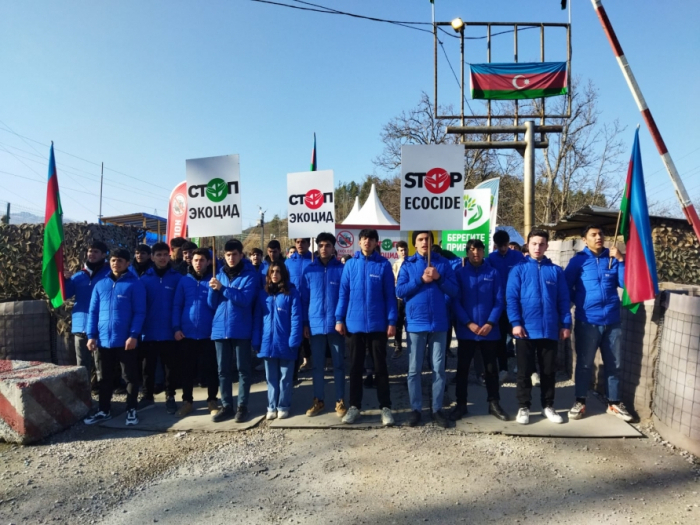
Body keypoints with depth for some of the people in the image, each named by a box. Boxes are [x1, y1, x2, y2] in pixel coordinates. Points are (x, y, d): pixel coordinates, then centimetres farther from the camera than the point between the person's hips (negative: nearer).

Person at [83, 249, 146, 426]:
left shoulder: (135, 284, -4)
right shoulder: (100, 284, 9)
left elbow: (139, 312, -8)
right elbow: (93, 311, 8)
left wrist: (133, 335, -16)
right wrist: (91, 335, 0)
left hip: (126, 340, -4)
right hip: (103, 340, 4)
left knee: (130, 377, 5)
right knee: (104, 377, 15)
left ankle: (131, 410, 17)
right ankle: (104, 411, 28)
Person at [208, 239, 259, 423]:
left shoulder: (250, 275, -2)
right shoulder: (220, 274, 13)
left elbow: (245, 299, -16)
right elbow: (212, 304, 10)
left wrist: (223, 288, -20)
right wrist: (214, 289, -9)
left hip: (241, 330, -4)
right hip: (220, 329, 5)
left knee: (243, 369, 4)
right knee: (223, 370, 8)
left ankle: (242, 406, 12)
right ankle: (226, 405, 17)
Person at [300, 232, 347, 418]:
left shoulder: (342, 269, -2)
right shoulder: (309, 270, 3)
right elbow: (304, 299, 6)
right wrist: (305, 323, 1)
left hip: (336, 324, -2)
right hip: (315, 324, 2)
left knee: (339, 364, 8)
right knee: (317, 365, 11)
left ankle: (340, 401, 19)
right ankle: (318, 401, 23)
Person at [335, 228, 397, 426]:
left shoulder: (384, 265, -1)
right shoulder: (350, 264, 3)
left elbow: (390, 295, -2)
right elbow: (343, 293, 4)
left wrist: (391, 321, -7)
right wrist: (339, 319, -2)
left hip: (378, 324, -1)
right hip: (354, 324, 2)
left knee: (380, 366, 7)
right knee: (355, 366, 11)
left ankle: (386, 407, 17)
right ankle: (354, 406, 22)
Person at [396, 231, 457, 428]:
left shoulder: (443, 262, 5)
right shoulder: (407, 264, 4)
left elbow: (454, 290, 1)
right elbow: (400, 291, -6)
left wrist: (439, 278, -14)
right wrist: (421, 280, -14)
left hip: (439, 323, 1)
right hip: (415, 323, 0)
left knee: (438, 369, 7)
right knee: (414, 369, 5)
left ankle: (437, 409, 18)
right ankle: (415, 409, 17)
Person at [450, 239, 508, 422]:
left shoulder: (493, 273, 4)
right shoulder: (459, 273, 2)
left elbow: (499, 300, -1)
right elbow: (455, 301, -4)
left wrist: (490, 323, -13)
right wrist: (469, 323, -13)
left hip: (489, 330, 1)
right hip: (466, 330, 0)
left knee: (491, 368, 10)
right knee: (462, 368, 6)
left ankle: (494, 404, 23)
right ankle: (461, 404, 17)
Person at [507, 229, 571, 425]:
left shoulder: (556, 271, 7)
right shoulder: (519, 269, 1)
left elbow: (563, 300, 7)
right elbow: (511, 298, -5)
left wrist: (566, 324, 0)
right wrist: (515, 323, -13)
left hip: (550, 330, 2)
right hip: (526, 329, -2)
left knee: (548, 370, 12)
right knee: (525, 371, 6)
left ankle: (548, 406, 25)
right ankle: (524, 407, 17)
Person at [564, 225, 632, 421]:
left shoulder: (613, 258, 6)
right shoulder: (578, 260, -2)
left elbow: (626, 283, -4)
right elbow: (566, 286, -1)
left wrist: (621, 260, -12)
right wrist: (581, 302, -2)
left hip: (612, 321, 3)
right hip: (587, 322, -3)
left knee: (614, 364, 11)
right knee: (584, 364, 6)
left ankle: (614, 403, 24)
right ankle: (580, 402, 17)